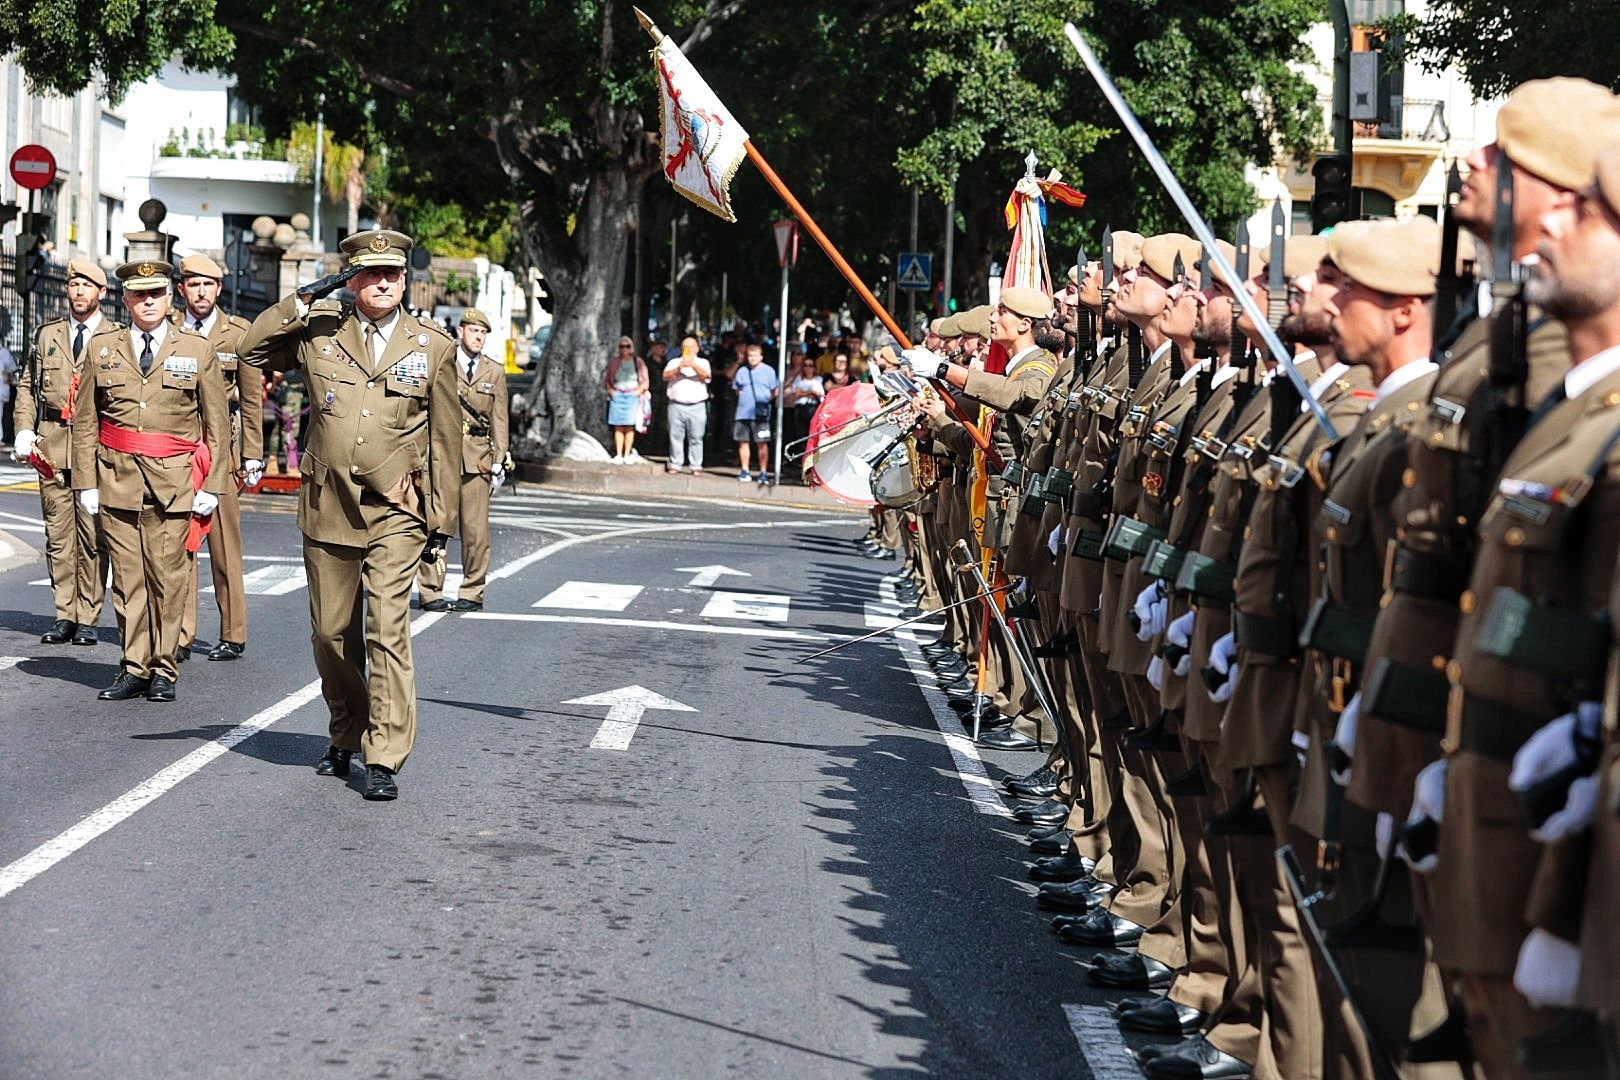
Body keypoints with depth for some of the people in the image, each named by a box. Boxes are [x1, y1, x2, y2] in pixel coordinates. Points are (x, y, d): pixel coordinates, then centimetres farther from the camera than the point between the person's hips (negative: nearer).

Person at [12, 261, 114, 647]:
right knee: (57, 532, 3)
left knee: (92, 534, -4)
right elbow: (28, 386, 18)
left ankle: (87, 618, 2)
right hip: (51, 445, 3)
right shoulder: (48, 334, 15)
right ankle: (64, 615, 8)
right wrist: (25, 431, 4)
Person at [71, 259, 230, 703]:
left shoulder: (197, 351, 6)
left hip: (174, 480, -1)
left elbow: (217, 425, 6)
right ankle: (133, 667, 10)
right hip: (117, 478, 1)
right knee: (126, 576, 2)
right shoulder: (101, 348, 9)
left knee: (168, 576, -2)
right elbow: (85, 421, 10)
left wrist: (212, 485, 0)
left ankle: (163, 670, 7)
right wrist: (86, 481, 3)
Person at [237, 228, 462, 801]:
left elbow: (445, 441, 6)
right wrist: (303, 300, -6)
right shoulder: (319, 331, 5)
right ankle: (345, 737, 29)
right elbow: (251, 349, 2)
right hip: (326, 508, 2)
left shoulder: (433, 346, 3)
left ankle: (384, 758, -10)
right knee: (332, 632, 10)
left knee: (387, 630, -12)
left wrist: (442, 522, 5)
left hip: (395, 513, -2)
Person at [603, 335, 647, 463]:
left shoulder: (638, 362, 7)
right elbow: (606, 380, 17)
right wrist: (610, 390, 0)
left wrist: (638, 391, -6)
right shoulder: (614, 362, 12)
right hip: (617, 395, 2)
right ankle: (618, 455, -2)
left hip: (632, 395, -2)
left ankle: (627, 455, -5)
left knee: (629, 426, -7)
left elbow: (645, 381, 9)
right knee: (618, 427, -3)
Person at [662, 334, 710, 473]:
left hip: (697, 406, -1)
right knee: (675, 436, 0)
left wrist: (693, 364, -18)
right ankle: (675, 465, 5)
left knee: (696, 437, -3)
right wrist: (679, 368, -13)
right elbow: (666, 376, 1)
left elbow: (706, 376, -6)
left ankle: (695, 466, 0)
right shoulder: (674, 362, 16)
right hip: (676, 405, 1)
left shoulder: (702, 363, 13)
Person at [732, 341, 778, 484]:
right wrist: (742, 397, 9)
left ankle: (763, 473, 2)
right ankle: (744, 471, 14)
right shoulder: (742, 371, 13)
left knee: (762, 443, -3)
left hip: (760, 414, -4)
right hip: (743, 412, 4)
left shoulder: (768, 371, 4)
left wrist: (767, 399, -1)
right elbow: (736, 389, 22)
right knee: (743, 442, 5)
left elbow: (775, 391, 7)